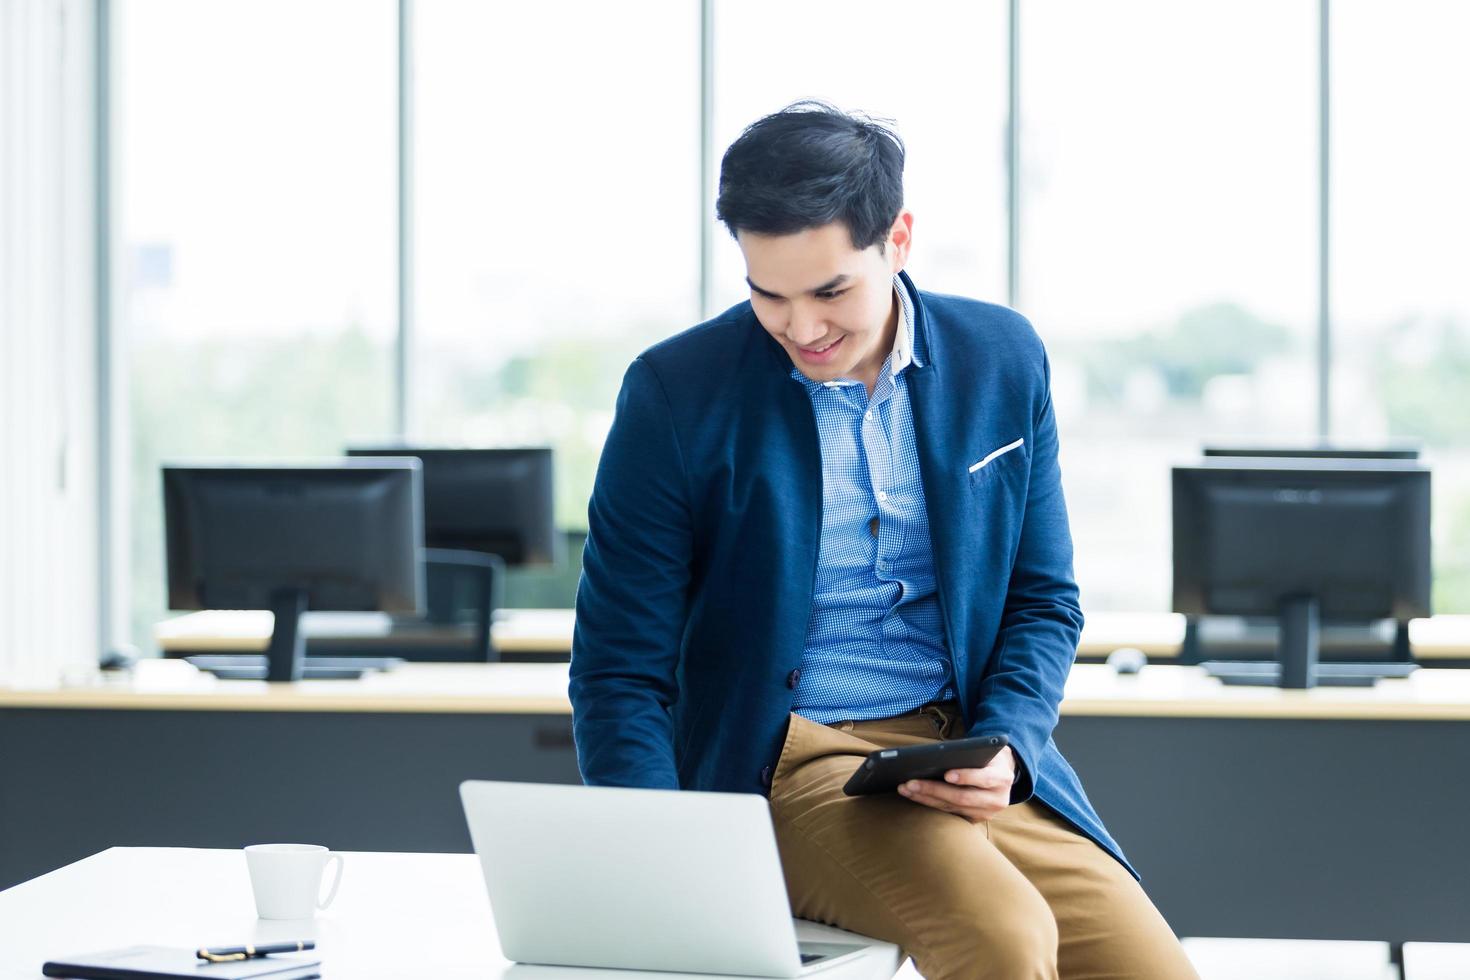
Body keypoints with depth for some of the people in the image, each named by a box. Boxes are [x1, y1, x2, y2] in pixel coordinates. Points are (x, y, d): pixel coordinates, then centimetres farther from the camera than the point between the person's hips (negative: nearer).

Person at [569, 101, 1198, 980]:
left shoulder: (1002, 360, 5)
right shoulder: (677, 394, -5)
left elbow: (1044, 603, 13)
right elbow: (621, 668, -3)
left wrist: (1005, 750, -9)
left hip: (979, 759, 4)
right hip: (788, 766, -4)